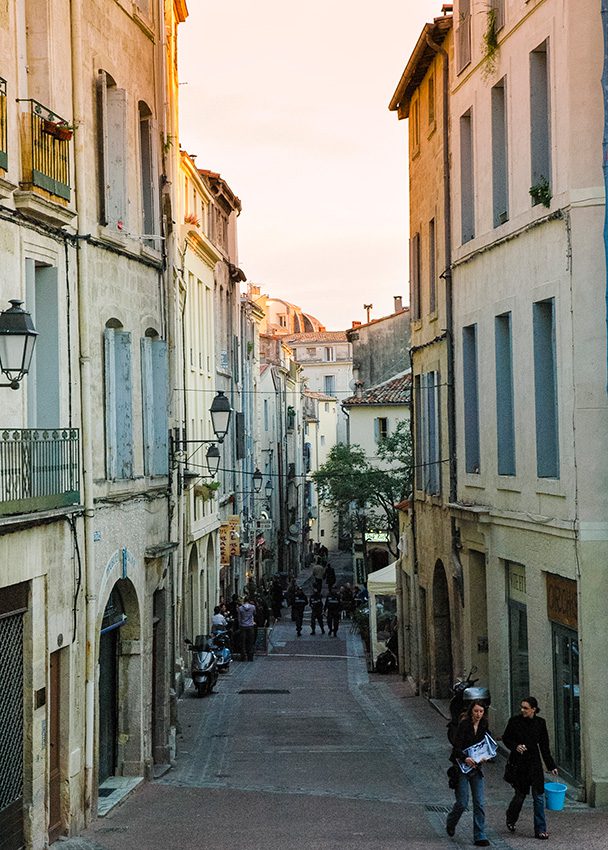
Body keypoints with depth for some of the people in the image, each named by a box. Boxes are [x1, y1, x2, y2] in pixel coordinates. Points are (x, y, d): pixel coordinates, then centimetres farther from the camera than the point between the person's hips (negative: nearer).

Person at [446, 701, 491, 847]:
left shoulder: (484, 725, 4)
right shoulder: (464, 725, -14)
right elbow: (457, 747, -18)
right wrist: (465, 758, -36)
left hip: (476, 767, 5)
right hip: (462, 767, -5)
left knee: (479, 803, 0)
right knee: (462, 803, -3)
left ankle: (479, 837, 4)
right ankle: (450, 823, 28)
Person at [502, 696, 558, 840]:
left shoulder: (540, 723, -1)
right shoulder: (515, 721, -6)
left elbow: (544, 747, 5)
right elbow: (506, 738, 4)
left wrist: (551, 766, 4)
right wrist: (515, 746, -16)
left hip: (534, 763, 2)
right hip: (518, 763, -2)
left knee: (538, 795, -1)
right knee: (520, 794, 5)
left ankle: (540, 829, 5)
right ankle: (511, 819, 34)